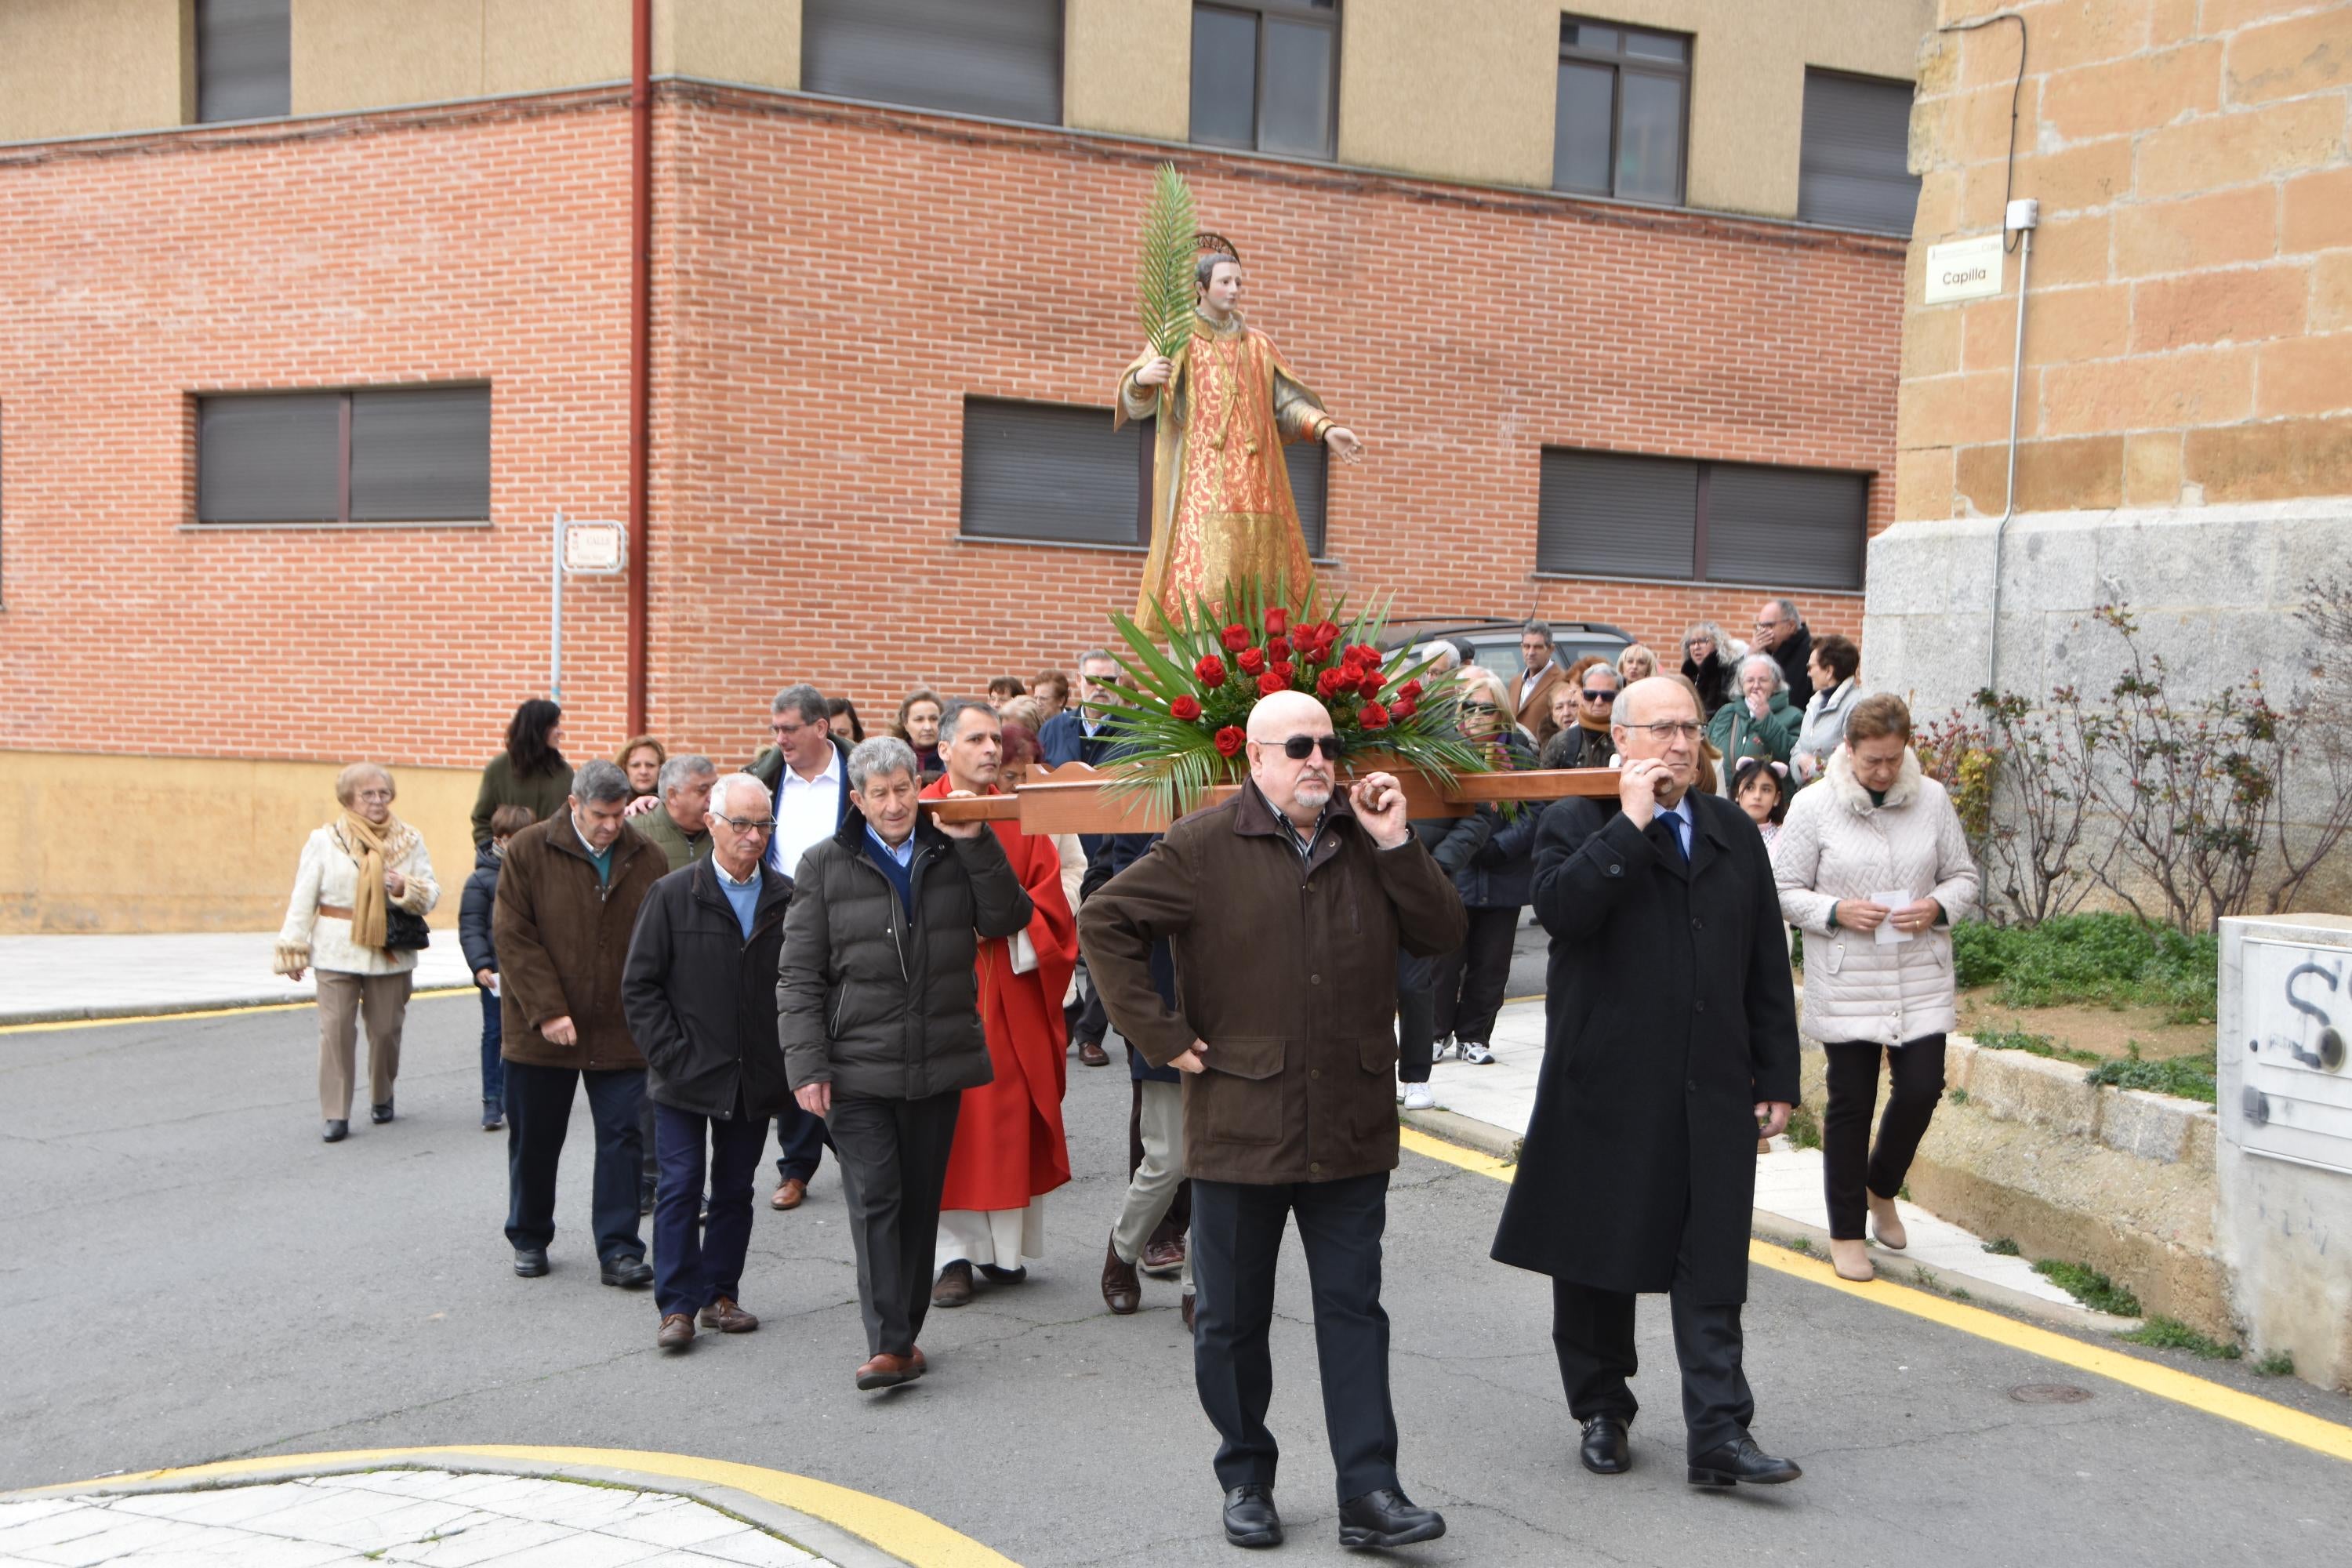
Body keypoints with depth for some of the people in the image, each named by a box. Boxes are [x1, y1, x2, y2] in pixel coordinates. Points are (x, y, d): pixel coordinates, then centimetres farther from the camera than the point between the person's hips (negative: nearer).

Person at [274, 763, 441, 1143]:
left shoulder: (410, 840, 6)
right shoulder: (324, 840, 0)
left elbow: (431, 894, 6)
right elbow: (303, 899, 1)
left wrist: (407, 890, -15)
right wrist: (294, 950, -1)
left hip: (391, 952, 2)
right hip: (337, 951, -2)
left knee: (386, 1029, 9)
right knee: (336, 1030, -5)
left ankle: (382, 1099, 30)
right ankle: (335, 1114, 1)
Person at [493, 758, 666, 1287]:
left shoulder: (646, 858, 2)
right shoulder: (528, 851, -5)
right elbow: (512, 937, -8)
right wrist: (546, 1010, -15)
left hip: (620, 1032, 1)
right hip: (540, 1031, -1)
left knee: (622, 1138, 0)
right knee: (535, 1140, 12)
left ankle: (618, 1250, 7)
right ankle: (529, 1239, 30)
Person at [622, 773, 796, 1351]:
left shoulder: (787, 898, 1)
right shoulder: (673, 893, -4)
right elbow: (640, 983, -3)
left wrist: (789, 1057, 0)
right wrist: (668, 1054, -9)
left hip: (755, 1079, 3)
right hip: (686, 1076, -2)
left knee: (735, 1188, 12)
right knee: (681, 1186, -1)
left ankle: (720, 1293, 24)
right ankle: (677, 1305, 7)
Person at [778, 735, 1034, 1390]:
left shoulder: (954, 851, 8)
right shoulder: (826, 865, 1)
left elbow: (1007, 920, -2)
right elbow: (799, 975, 0)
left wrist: (976, 843, -9)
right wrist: (807, 1066, -8)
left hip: (939, 1064, 3)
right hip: (858, 1068, -3)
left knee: (921, 1201, 10)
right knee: (874, 1198, -9)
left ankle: (905, 1332, 22)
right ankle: (889, 1344, -6)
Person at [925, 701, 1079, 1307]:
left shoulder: (1021, 818, 9)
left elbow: (1050, 903, 4)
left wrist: (1004, 924, -11)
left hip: (1011, 995, 3)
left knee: (1011, 1118, 4)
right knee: (949, 1119, -1)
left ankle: (1004, 1247, 15)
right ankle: (954, 1254, 6)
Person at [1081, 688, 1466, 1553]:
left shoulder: (1366, 842, 7)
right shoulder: (1204, 847, -5)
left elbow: (1441, 933, 4)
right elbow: (1105, 922, -6)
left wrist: (1397, 845, -8)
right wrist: (1162, 1035, -10)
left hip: (1351, 1127, 3)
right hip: (1239, 1124, -2)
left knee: (1354, 1312, 5)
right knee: (1232, 1318, 11)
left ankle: (1369, 1493, 10)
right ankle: (1245, 1481, 27)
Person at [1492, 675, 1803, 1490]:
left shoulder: (1735, 833, 12)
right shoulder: (1579, 824, -1)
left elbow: (1767, 967, 13)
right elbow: (1559, 905, -23)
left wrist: (1777, 1078, 10)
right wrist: (1630, 821, -19)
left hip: (1713, 1091, 3)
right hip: (1605, 1087, -3)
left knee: (1713, 1269, 1)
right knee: (1596, 1256, 9)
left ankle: (1719, 1433, 5)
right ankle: (1602, 1414, 26)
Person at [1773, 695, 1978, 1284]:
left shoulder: (1931, 798, 2)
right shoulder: (1813, 805, -6)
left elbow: (1964, 875, 10)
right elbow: (1785, 890, -1)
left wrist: (1938, 907, -11)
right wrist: (1836, 912, -18)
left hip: (1920, 978, 2)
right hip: (1845, 983, -2)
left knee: (1921, 1088, -2)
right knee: (1850, 1101, 4)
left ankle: (1881, 1188, 30)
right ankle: (1846, 1231, 19)